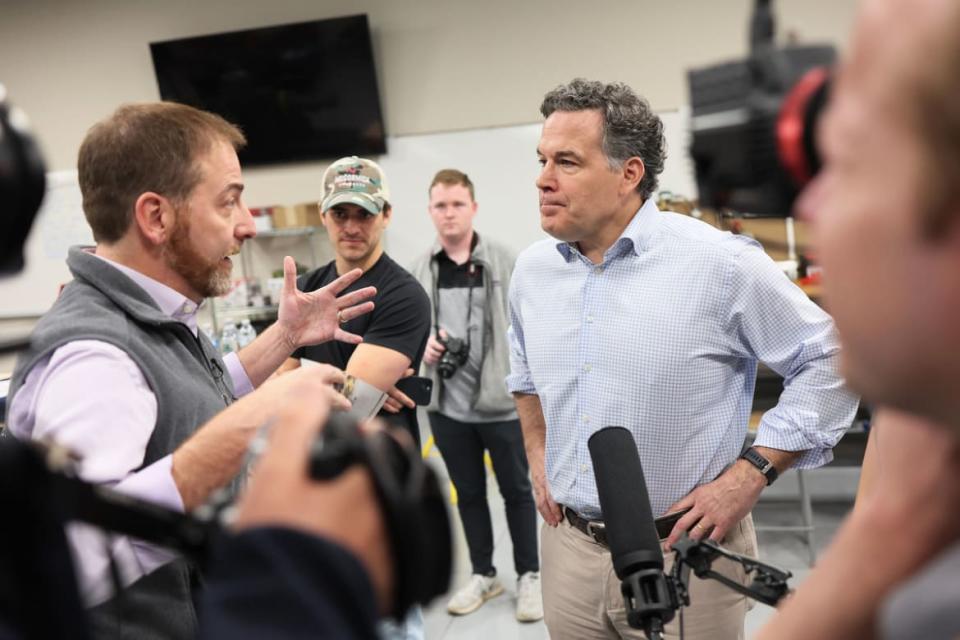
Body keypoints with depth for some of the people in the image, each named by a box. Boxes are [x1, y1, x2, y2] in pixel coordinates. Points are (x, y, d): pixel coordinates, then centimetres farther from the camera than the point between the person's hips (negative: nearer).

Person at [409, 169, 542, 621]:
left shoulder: (506, 263, -6)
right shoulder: (418, 271, 2)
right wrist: (422, 342, -7)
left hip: (502, 401, -3)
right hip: (447, 405, 3)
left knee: (517, 491, 11)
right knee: (468, 493, 17)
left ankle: (529, 576, 28)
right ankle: (483, 574, 34)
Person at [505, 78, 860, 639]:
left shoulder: (721, 264, -14)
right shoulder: (533, 269, 3)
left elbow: (829, 361, -9)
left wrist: (749, 475, -14)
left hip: (684, 553, -4)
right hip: (567, 546, 5)